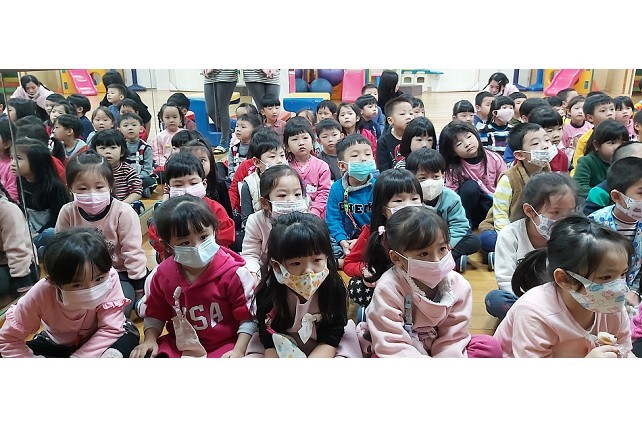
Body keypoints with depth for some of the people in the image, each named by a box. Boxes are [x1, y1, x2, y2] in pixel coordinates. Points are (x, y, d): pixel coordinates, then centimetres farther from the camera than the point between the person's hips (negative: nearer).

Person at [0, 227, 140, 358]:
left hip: (98, 342, -2)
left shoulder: (110, 278, -35)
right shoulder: (41, 294, -31)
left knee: (130, 335, -30)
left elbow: (111, 330, -31)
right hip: (57, 345, 2)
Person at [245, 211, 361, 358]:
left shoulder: (334, 288, -21)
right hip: (281, 350, 0)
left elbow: (330, 340, -16)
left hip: (321, 351, 1)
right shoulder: (267, 292, -20)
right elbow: (270, 341, -12)